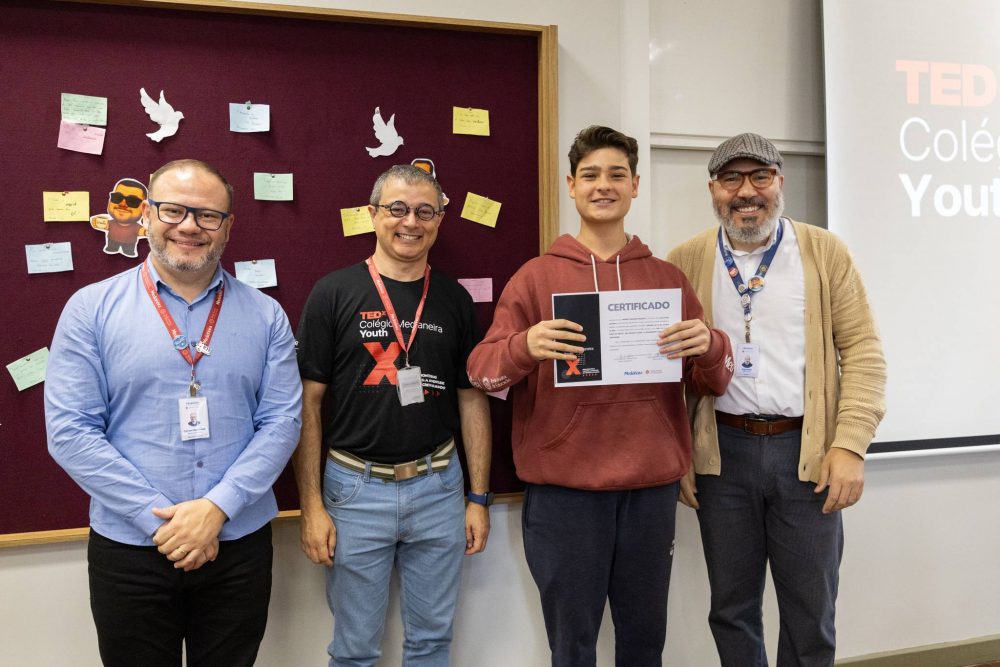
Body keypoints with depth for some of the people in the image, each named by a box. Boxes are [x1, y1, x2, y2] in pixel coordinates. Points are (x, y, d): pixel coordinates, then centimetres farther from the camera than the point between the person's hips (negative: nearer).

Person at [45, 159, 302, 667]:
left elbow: (282, 420, -2)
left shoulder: (265, 315, 2)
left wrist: (217, 507, -14)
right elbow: (70, 431, -7)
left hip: (240, 545, 2)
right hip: (129, 550, -1)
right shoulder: (91, 309, -3)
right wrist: (160, 519, -13)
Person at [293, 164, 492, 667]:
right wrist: (311, 506, -9)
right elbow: (307, 403, -6)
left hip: (437, 487, 3)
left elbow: (472, 400, 7)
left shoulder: (455, 299, 4)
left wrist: (479, 498, 3)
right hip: (356, 489, -2)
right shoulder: (334, 294, -6)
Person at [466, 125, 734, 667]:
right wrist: (524, 347, -23)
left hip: (651, 487, 2)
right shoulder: (536, 277, 2)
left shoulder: (667, 278, 9)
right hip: (563, 489, -2)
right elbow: (482, 371, -2)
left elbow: (713, 382, 10)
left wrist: (710, 348, -13)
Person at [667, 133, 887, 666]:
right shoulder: (686, 261, 3)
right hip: (723, 450, 1)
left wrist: (850, 446, -10)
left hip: (808, 449, 0)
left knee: (811, 609, 10)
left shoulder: (825, 252, 2)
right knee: (732, 606, 13)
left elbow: (863, 352, -1)